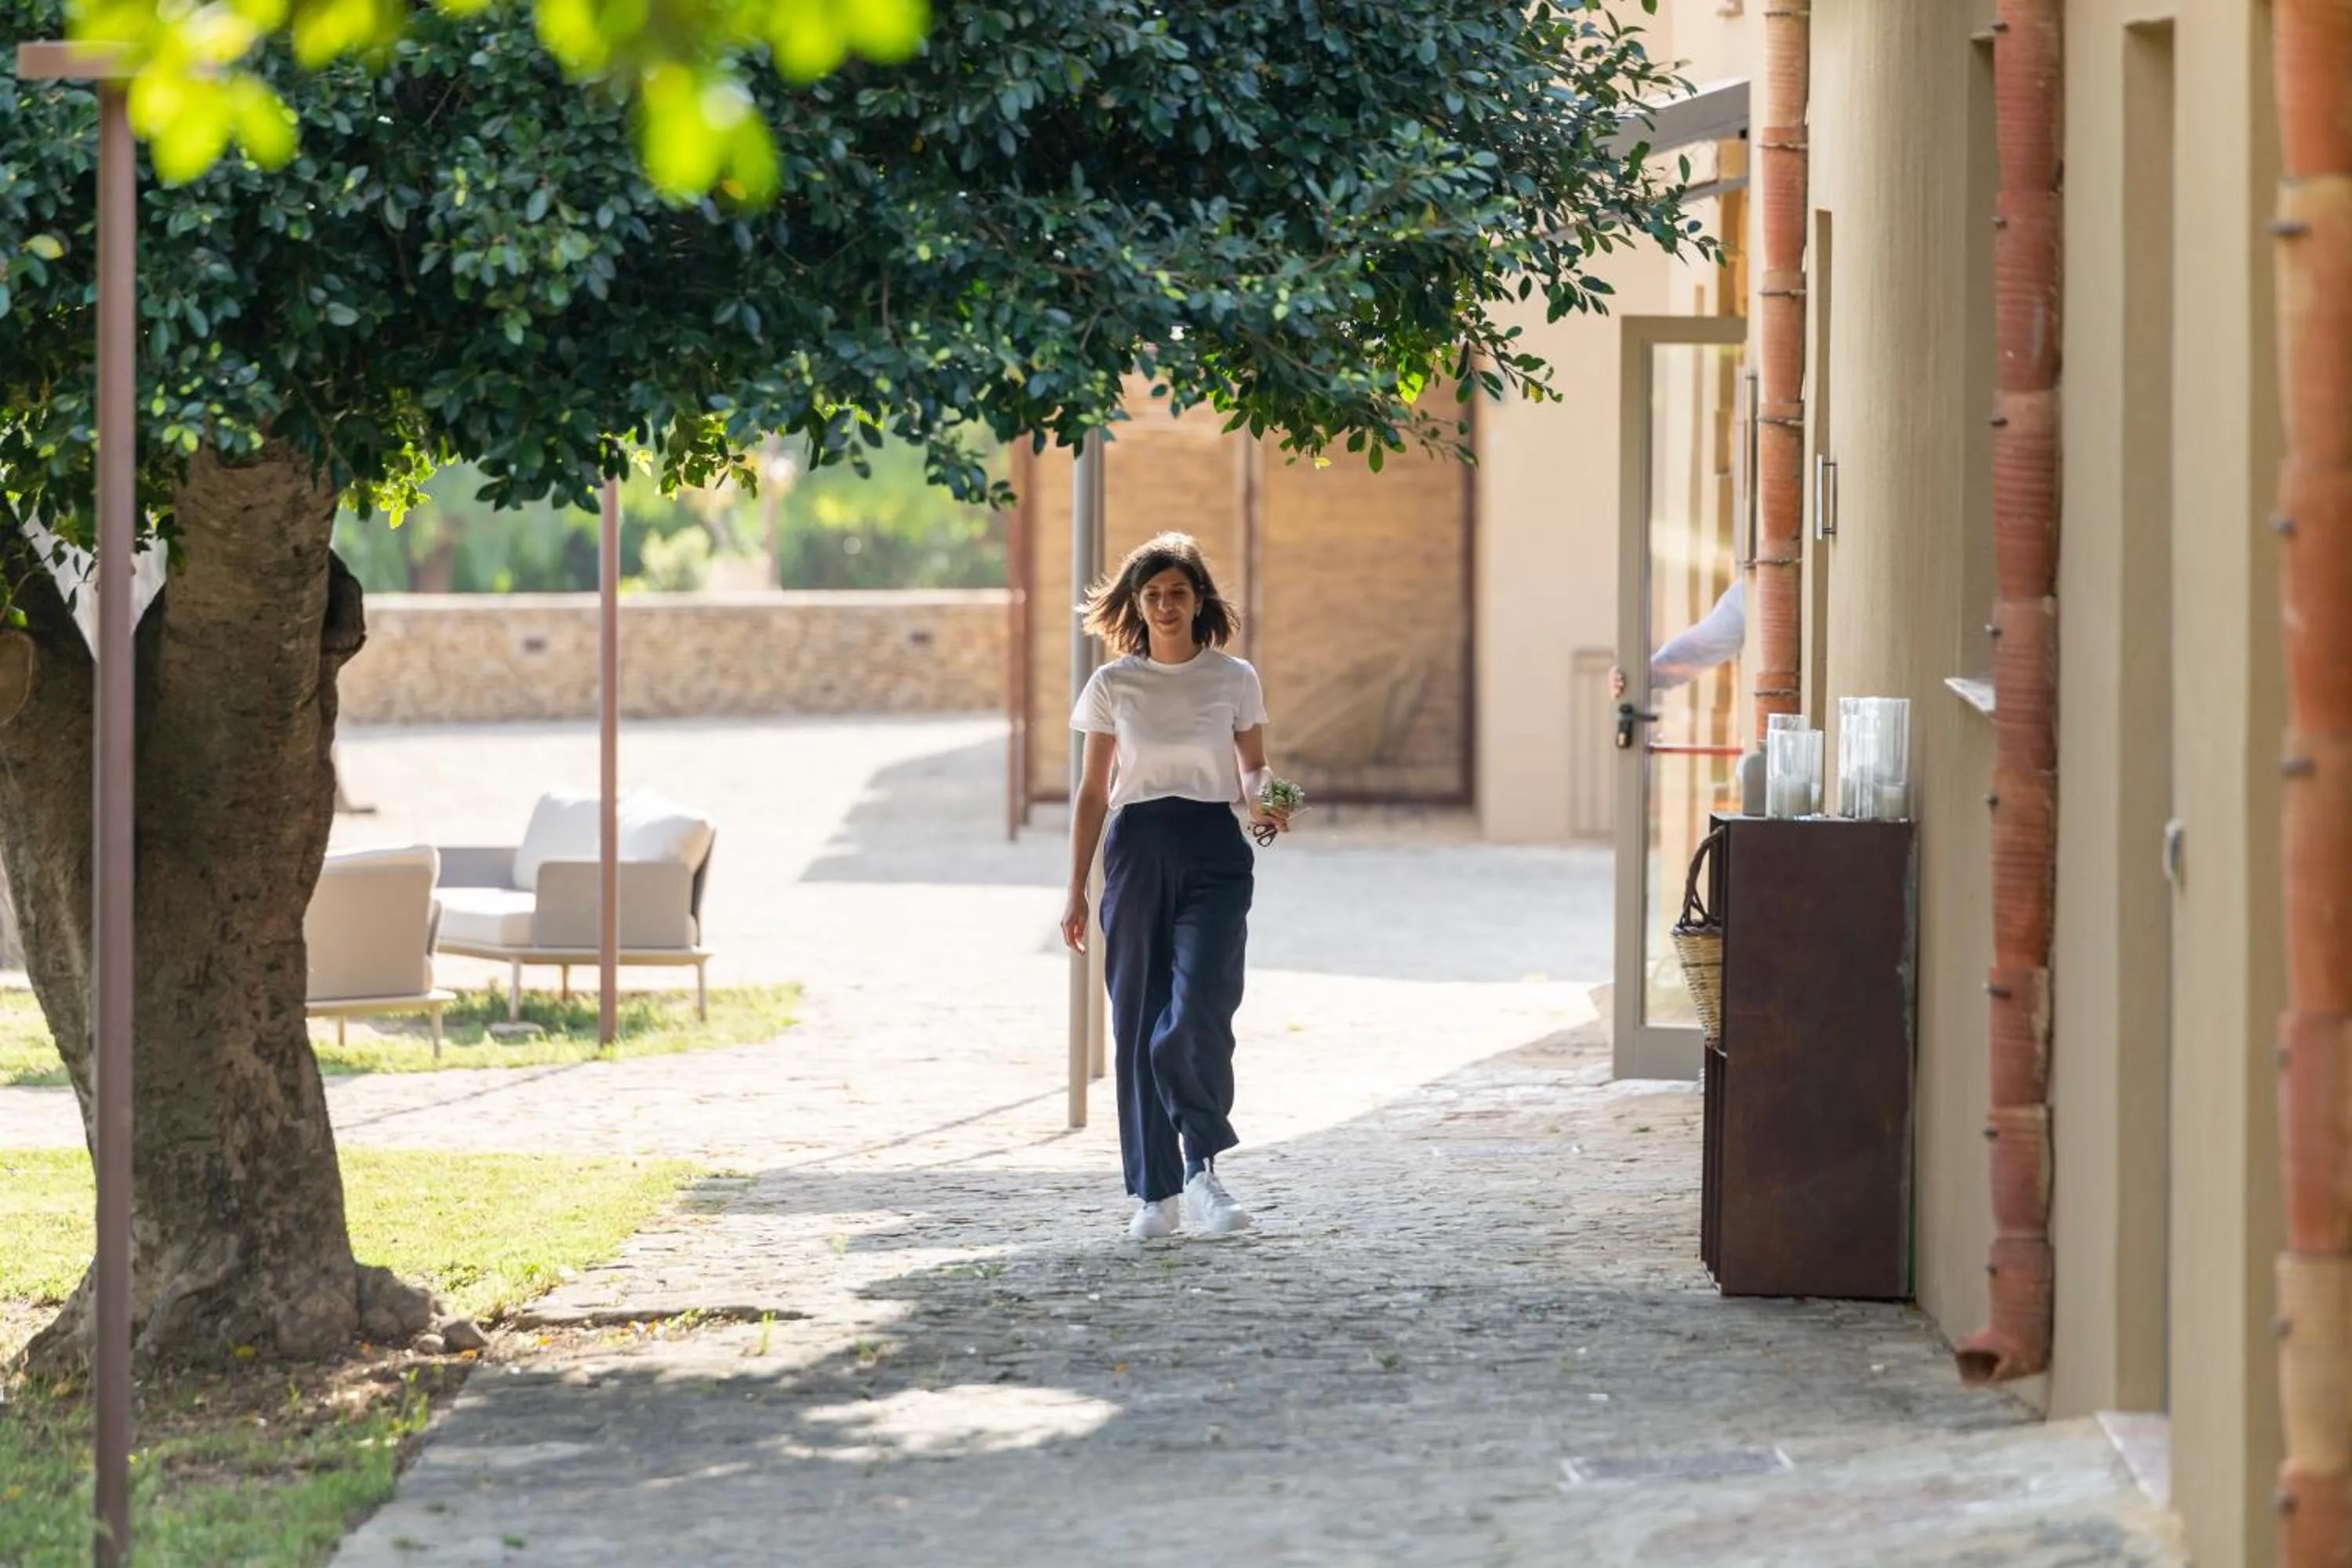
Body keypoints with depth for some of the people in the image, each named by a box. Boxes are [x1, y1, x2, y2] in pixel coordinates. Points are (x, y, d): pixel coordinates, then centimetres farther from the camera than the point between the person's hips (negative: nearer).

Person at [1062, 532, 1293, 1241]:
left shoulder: (1234, 679, 5)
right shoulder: (1114, 685, 6)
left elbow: (1254, 768, 13)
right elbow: (1093, 791, 9)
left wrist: (1260, 800, -12)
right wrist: (1076, 889, 6)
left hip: (1213, 848, -1)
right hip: (1137, 850, 1)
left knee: (1199, 1010, -17)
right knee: (1139, 1020, 1)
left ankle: (1201, 1169, -6)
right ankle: (1154, 1191, 7)